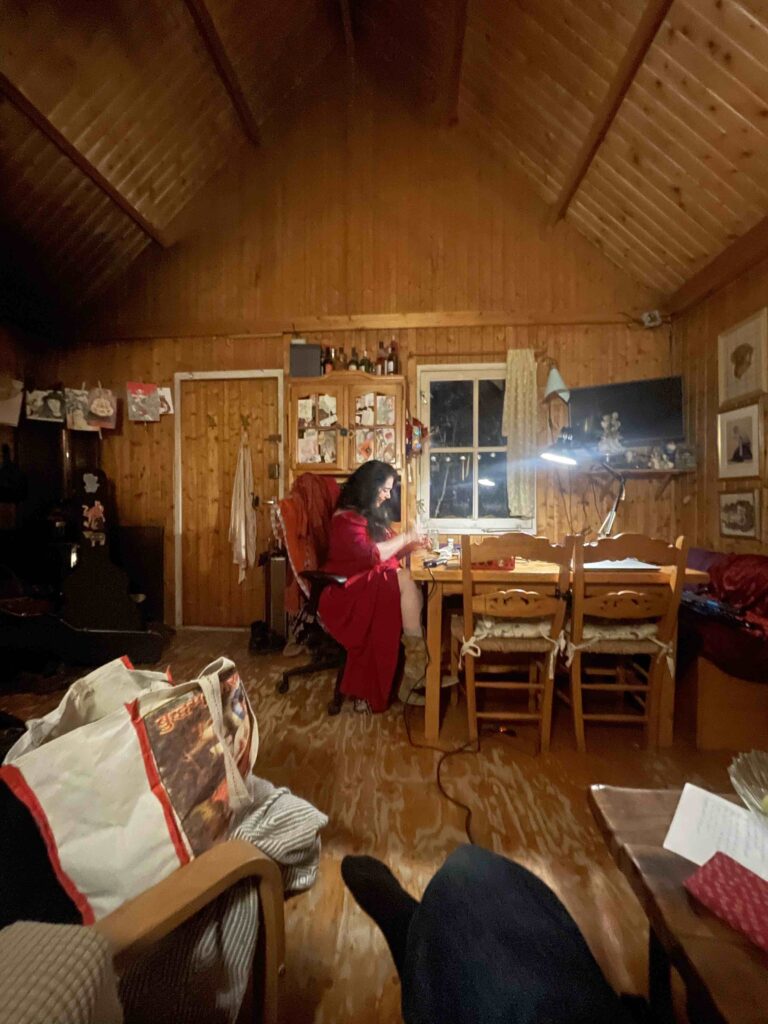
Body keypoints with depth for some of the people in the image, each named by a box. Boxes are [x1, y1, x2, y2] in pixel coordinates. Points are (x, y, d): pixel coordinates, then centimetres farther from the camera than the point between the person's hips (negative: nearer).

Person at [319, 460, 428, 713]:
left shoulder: (371, 514, 18)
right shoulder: (347, 517, -10)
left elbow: (386, 551, 22)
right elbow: (370, 554, -21)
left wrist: (410, 544, 6)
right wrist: (404, 538, -11)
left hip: (373, 580, 8)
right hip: (348, 588, -8)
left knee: (415, 592, -20)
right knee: (405, 581, -29)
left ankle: (410, 679, -19)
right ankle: (418, 665, -19)